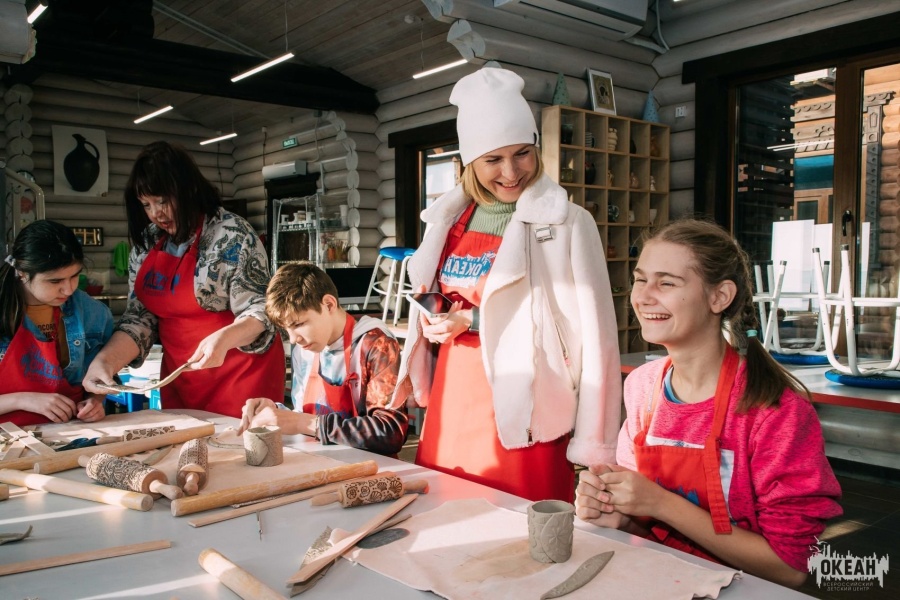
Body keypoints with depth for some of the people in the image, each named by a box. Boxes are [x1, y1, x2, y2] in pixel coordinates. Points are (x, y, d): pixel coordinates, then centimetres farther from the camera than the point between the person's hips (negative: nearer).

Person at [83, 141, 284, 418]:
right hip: (179, 378, 6)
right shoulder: (146, 243, 5)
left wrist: (224, 338, -32)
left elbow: (260, 311, -14)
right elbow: (139, 317, 5)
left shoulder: (231, 234, -13)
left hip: (240, 373, -5)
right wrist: (106, 361, -10)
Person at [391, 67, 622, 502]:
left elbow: (592, 335, -10)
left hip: (520, 417, -5)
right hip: (451, 411, 5)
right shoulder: (450, 219, 8)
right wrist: (440, 324, 2)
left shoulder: (566, 224, -9)